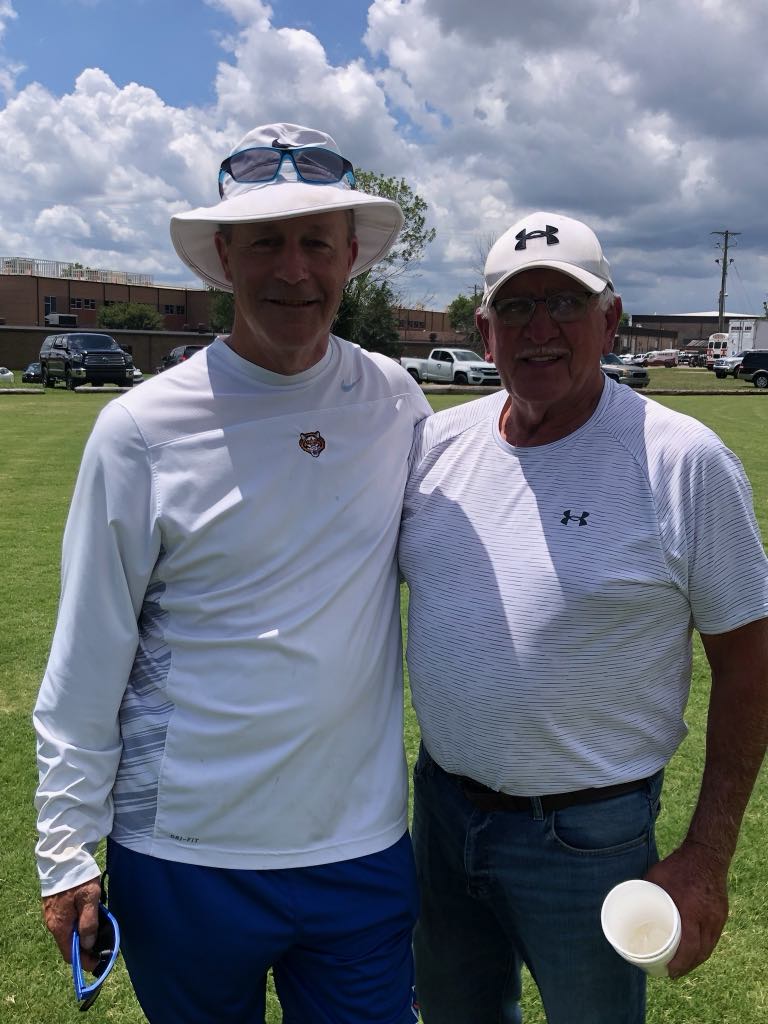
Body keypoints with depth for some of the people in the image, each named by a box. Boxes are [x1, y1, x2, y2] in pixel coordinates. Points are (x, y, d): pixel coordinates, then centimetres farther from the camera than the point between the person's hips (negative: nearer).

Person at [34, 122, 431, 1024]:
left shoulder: (397, 403, -3)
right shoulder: (142, 430, -12)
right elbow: (84, 669, -6)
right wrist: (68, 852, -3)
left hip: (364, 853, 2)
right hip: (183, 858, -2)